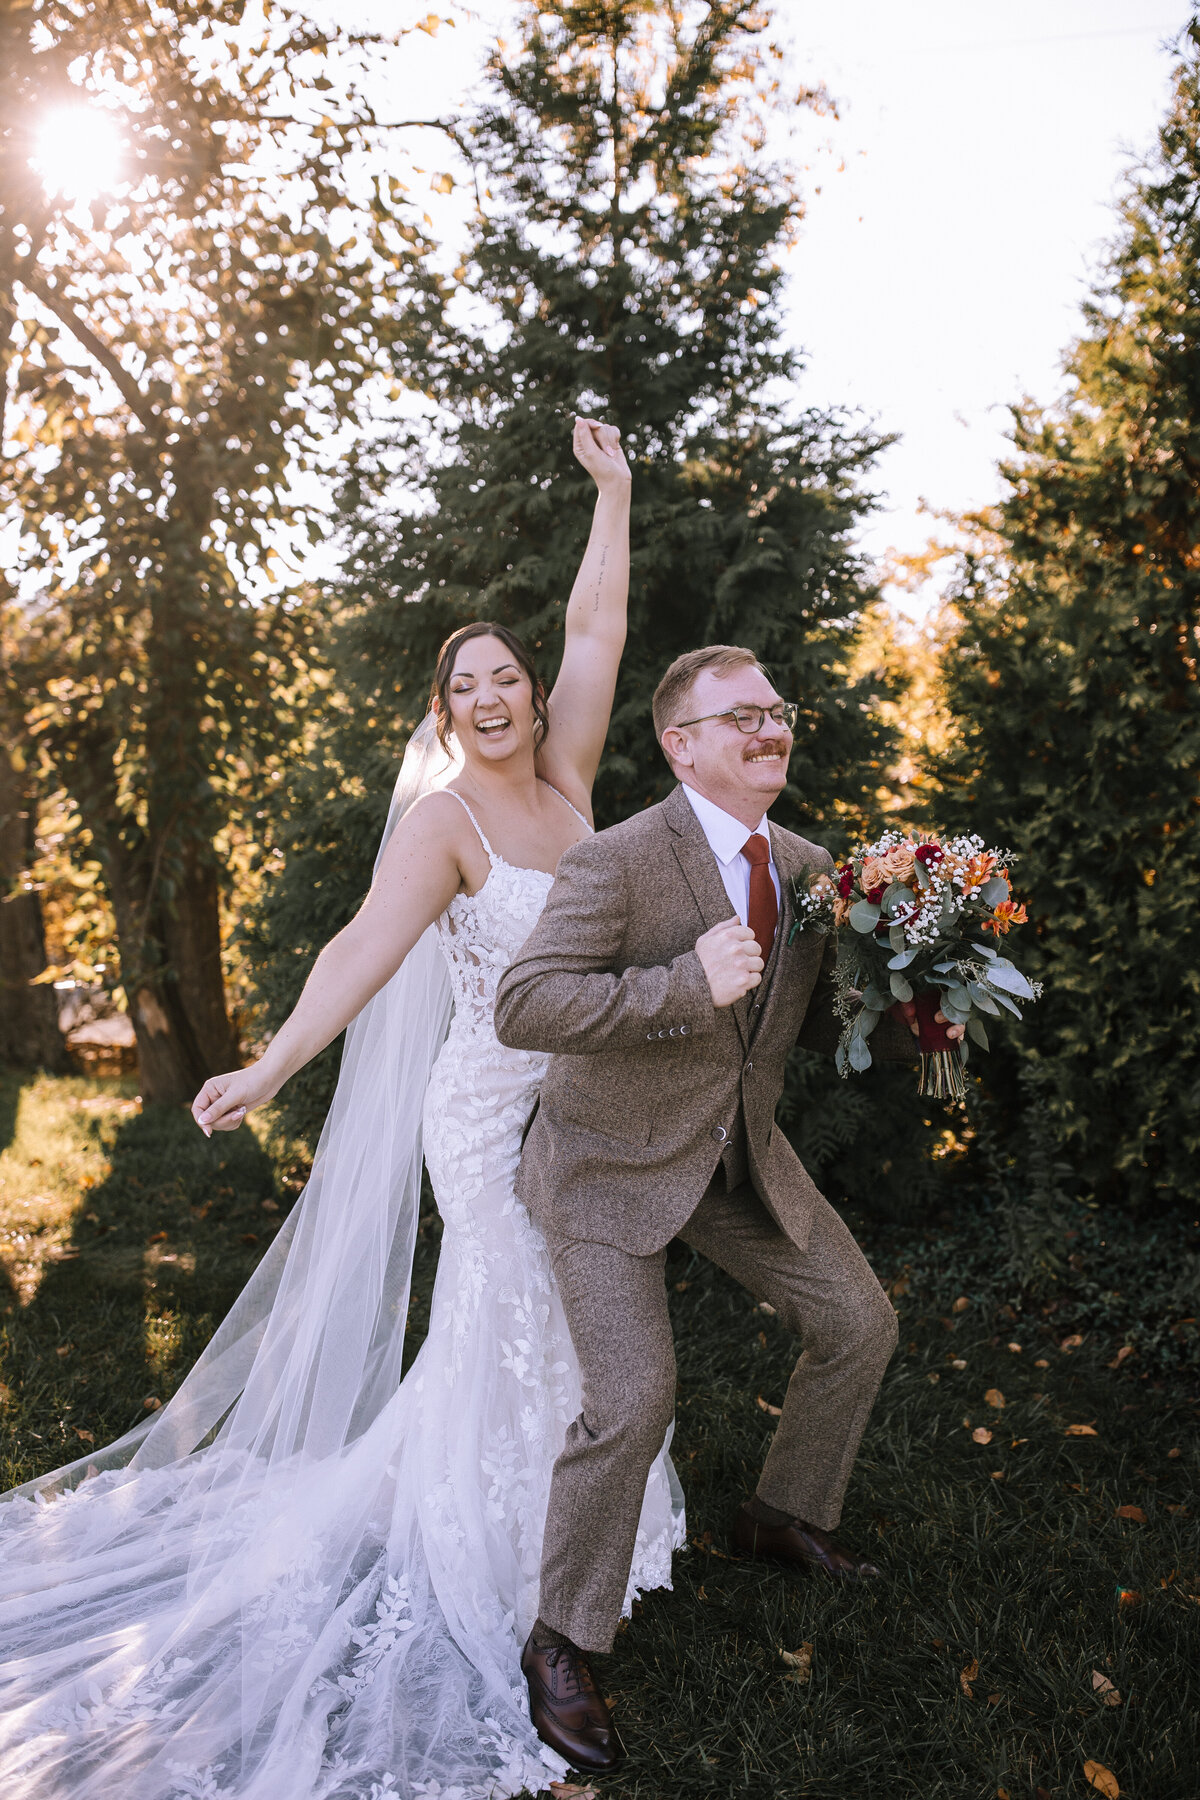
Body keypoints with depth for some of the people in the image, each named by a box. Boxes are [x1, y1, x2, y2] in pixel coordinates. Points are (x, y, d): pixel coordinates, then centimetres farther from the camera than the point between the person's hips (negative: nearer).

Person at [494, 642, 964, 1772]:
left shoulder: (809, 868, 0)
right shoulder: (615, 864, -22)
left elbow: (815, 1021, 10)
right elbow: (522, 1006, -30)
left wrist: (907, 1019, -11)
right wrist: (686, 982, -38)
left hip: (742, 1159, 7)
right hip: (614, 1166, -7)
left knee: (859, 1324, 12)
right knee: (632, 1401, -14)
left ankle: (785, 1517, 39)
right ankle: (561, 1644, 13)